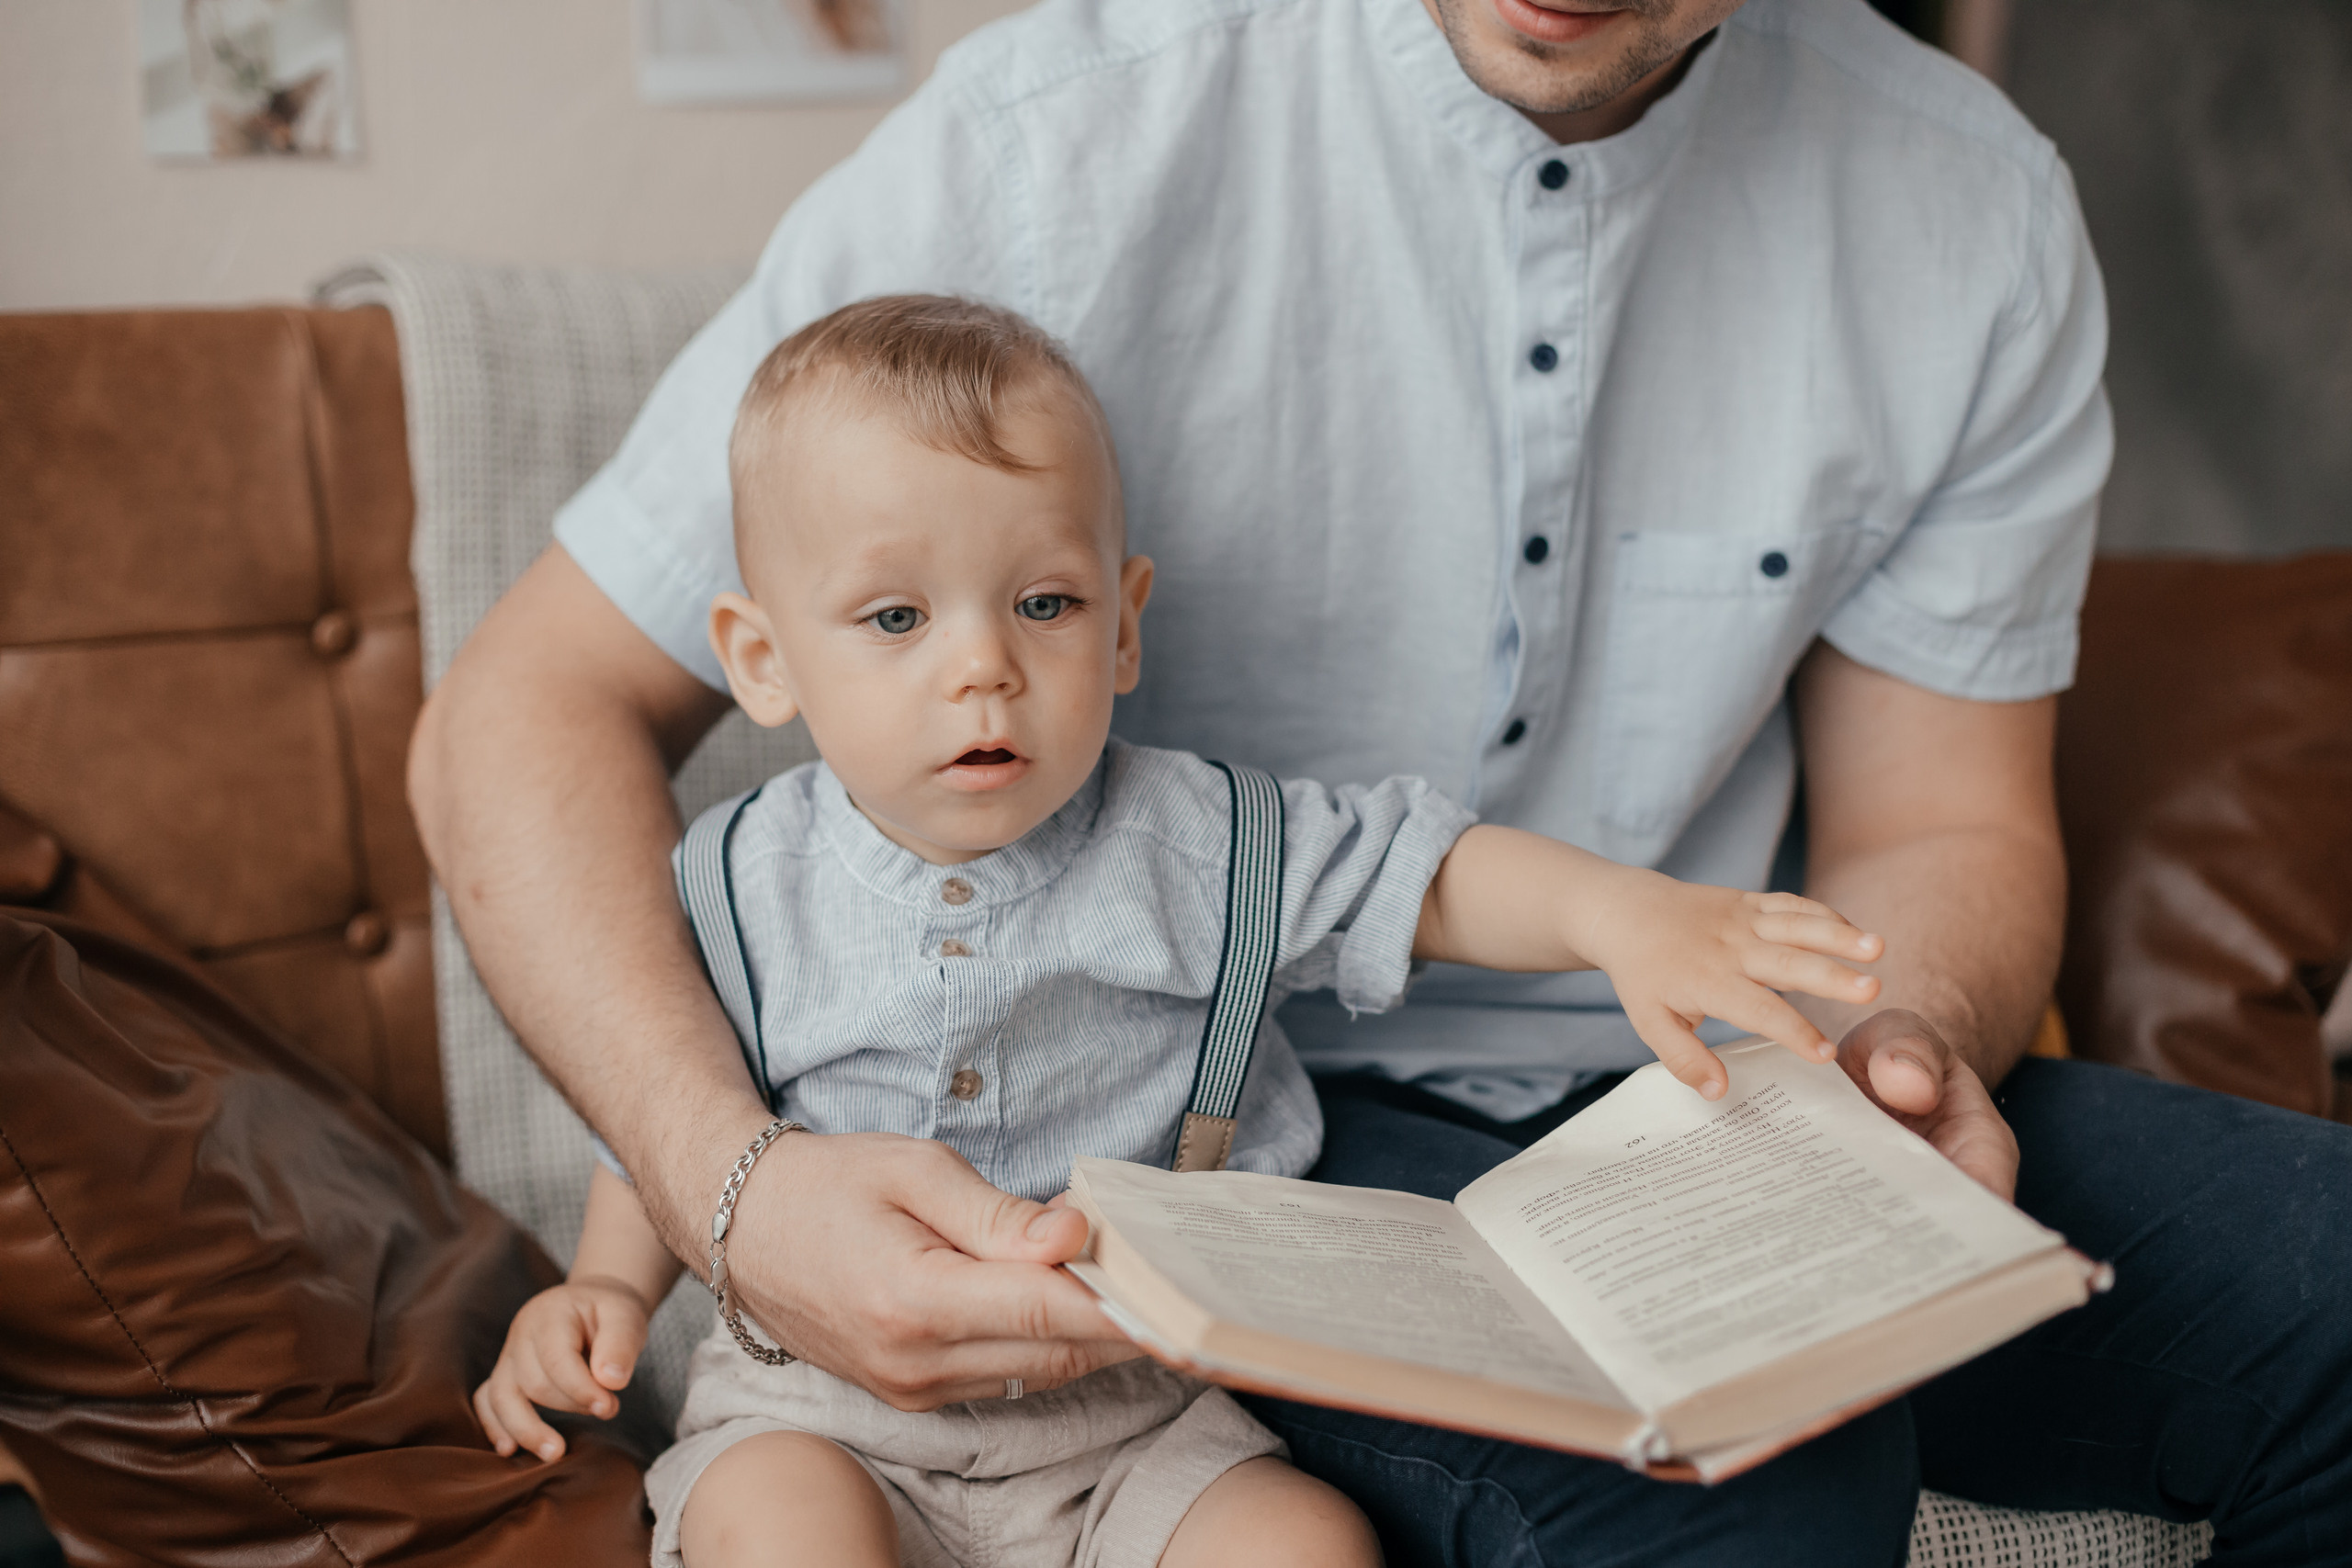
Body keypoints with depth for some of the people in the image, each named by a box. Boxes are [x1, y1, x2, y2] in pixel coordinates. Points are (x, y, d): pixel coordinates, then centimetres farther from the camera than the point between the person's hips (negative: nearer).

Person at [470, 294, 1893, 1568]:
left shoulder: (1191, 844, -6)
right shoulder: (745, 889, -3)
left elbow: (1419, 870, -1)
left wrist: (1623, 910, -17)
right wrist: (609, 1285, -1)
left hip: (1137, 1412, 1)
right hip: (823, 1403, 0)